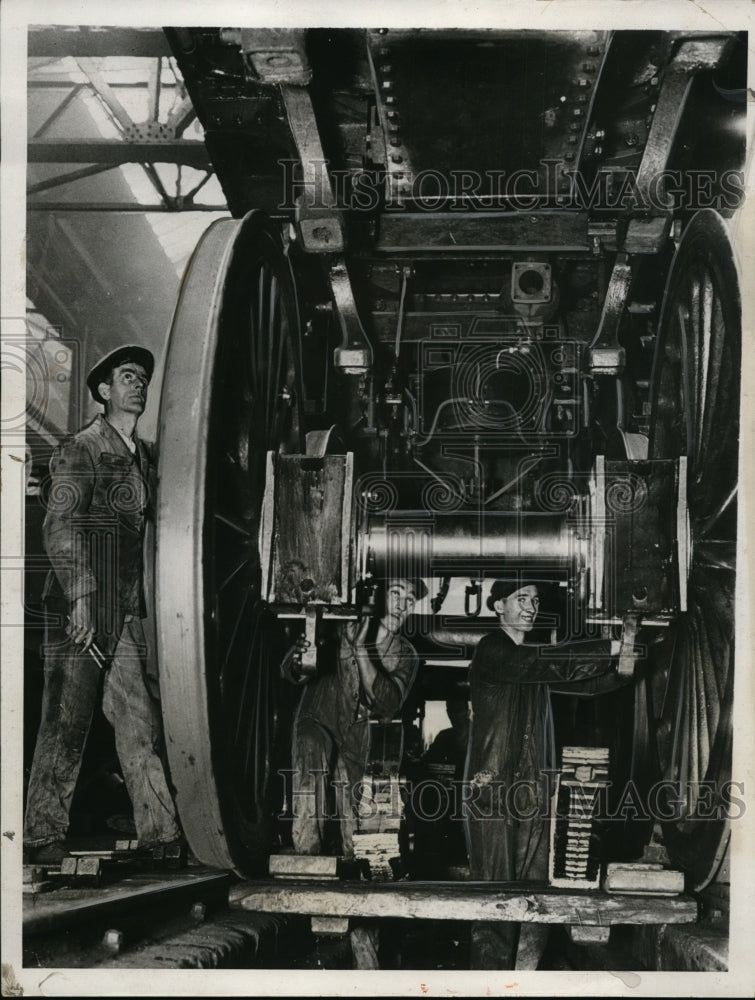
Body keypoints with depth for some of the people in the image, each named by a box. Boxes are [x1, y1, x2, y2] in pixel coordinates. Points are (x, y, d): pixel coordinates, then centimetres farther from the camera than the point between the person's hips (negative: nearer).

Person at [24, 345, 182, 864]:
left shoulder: (144, 457, 18)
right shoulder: (79, 451, -4)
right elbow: (59, 527, -12)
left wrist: (140, 604, 16)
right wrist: (80, 598, -21)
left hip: (126, 613, 7)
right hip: (79, 607, -7)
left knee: (142, 721, 5)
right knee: (66, 724, -4)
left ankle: (161, 829, 8)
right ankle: (44, 835, 4)